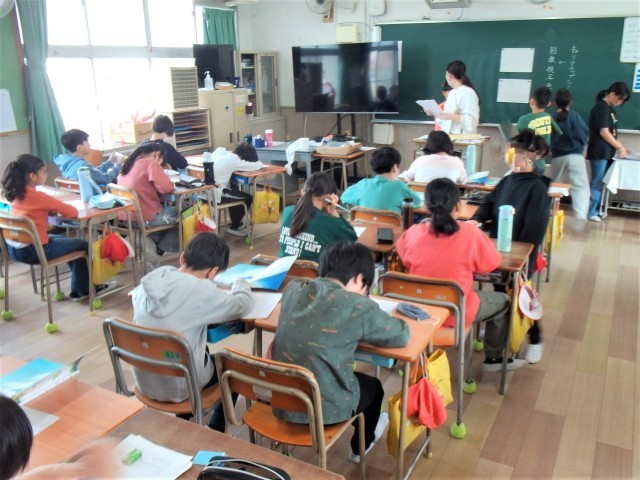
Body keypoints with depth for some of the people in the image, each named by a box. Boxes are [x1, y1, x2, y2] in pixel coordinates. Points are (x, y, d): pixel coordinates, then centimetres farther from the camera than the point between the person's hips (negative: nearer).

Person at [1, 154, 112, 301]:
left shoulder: (15, 193, 2)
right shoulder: (38, 196, -21)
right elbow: (73, 212, -16)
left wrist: (53, 209, 3)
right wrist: (61, 208, 4)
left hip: (13, 248, 9)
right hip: (34, 250, -9)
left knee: (67, 240, 28)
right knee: (83, 245, 9)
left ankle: (81, 286, 34)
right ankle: (80, 290, 25)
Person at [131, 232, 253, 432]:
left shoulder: (151, 280, -9)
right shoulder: (201, 290, -26)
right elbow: (242, 305, -10)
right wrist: (240, 284, 12)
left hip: (144, 381, 6)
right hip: (178, 387, -5)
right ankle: (215, 432, 35)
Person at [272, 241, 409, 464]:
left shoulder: (293, 289, -4)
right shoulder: (357, 306, -20)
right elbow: (402, 335, -6)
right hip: (323, 409, -5)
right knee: (373, 386, 29)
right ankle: (360, 448, 55)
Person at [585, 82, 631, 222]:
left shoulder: (610, 109, 16)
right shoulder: (601, 108, -12)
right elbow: (604, 132, -17)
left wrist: (621, 146, 12)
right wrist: (620, 147, -11)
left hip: (606, 152, 9)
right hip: (599, 152, -9)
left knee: (600, 182, 11)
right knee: (597, 182, -5)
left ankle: (595, 209, 18)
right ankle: (590, 212, 1)